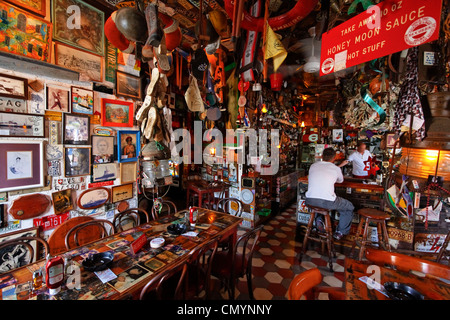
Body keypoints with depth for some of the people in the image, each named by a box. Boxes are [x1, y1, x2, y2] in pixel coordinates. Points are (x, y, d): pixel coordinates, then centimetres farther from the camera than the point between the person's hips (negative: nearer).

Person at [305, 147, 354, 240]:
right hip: (327, 202, -3)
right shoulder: (336, 169, 6)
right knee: (349, 207, 26)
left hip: (310, 201, 4)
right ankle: (340, 232, 34)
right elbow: (341, 180, 29)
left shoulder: (313, 166, 13)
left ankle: (319, 220, 26)